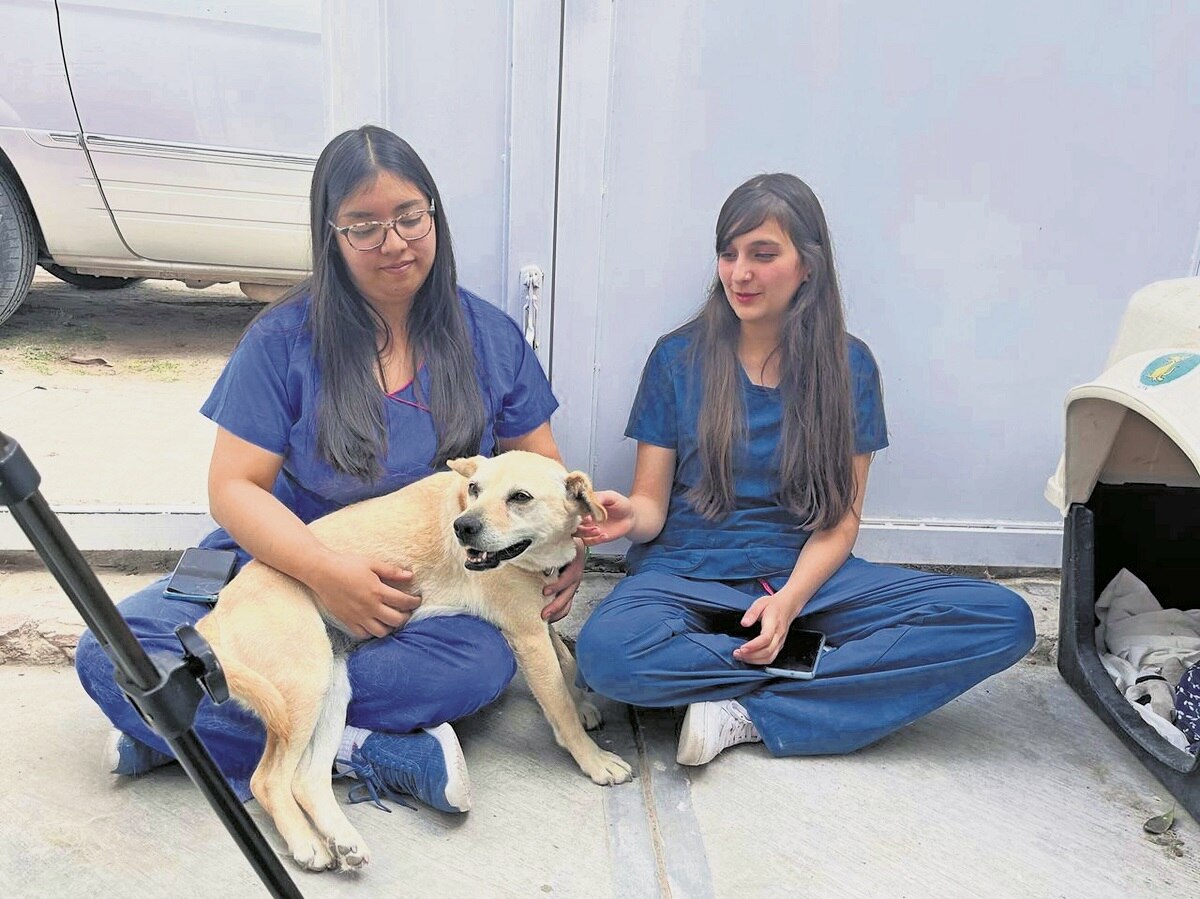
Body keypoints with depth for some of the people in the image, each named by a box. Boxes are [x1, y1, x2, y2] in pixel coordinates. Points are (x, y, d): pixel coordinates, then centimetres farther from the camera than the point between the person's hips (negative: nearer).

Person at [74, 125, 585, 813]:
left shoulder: (490, 337, 2)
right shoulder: (283, 340, -4)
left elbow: (539, 467, 7)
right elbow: (234, 487, -7)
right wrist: (325, 571, -25)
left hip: (432, 593, 1)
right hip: (289, 567, 0)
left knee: (486, 660, -33)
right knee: (111, 651, -21)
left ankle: (201, 725, -18)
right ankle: (366, 752, -21)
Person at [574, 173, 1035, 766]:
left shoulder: (847, 366, 5)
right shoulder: (678, 357, 1)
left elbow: (841, 519, 2)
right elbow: (652, 503, 0)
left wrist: (789, 599, -17)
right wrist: (628, 516, -25)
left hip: (804, 572, 3)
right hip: (686, 574, -2)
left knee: (1005, 618, -18)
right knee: (606, 650, -36)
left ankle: (747, 713, -21)